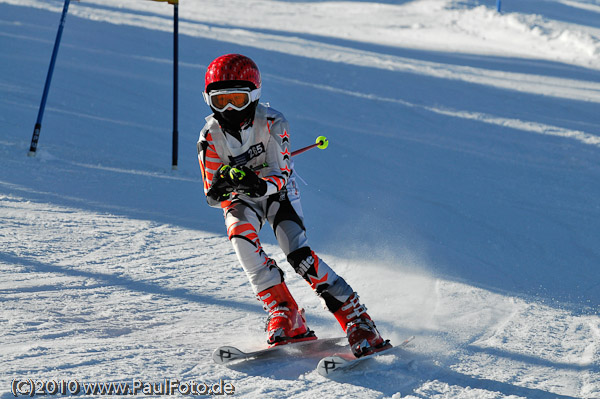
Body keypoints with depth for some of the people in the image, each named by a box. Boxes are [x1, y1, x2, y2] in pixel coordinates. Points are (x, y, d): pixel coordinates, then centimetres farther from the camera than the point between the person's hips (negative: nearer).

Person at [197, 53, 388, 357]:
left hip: (278, 192, -2)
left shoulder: (271, 122, -21)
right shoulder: (211, 136, -15)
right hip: (241, 200, 2)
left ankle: (358, 322, -19)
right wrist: (222, 184, -39)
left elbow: (281, 176, -27)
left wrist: (261, 185, -50)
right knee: (240, 233, -32)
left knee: (298, 255, -23)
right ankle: (284, 315, -28)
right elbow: (213, 196, -14)